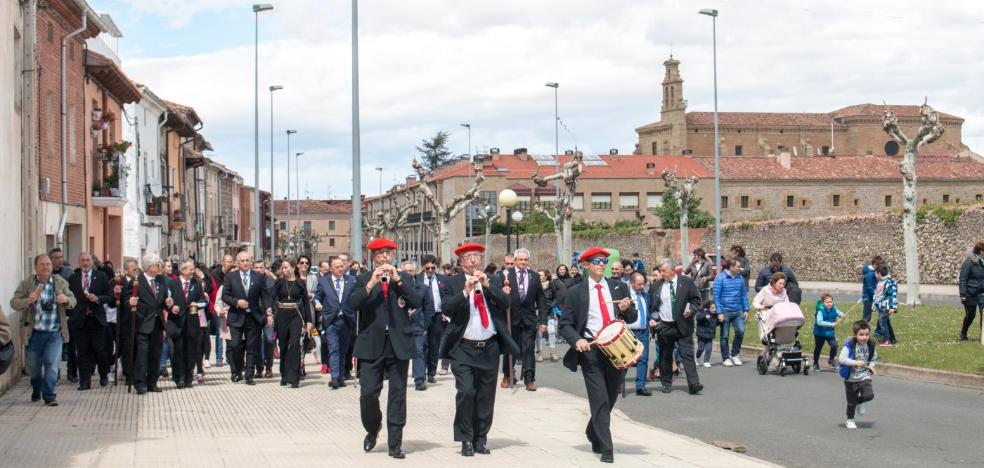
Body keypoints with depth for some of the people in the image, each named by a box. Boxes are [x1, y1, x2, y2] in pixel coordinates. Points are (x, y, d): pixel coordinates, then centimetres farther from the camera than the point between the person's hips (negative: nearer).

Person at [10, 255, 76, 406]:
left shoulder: (61, 282, 3)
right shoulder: (27, 284, -1)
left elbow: (73, 301, 7)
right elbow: (14, 303, -6)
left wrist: (66, 299, -18)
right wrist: (27, 301, -27)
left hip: (54, 333, 0)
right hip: (35, 333, 0)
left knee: (52, 364, -10)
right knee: (33, 365, 13)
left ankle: (49, 396, -3)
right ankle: (36, 391, 39)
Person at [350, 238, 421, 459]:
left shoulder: (404, 278, 8)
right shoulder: (363, 279, 6)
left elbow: (416, 302, -6)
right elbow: (353, 304, -9)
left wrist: (397, 280, -11)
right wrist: (371, 284, -18)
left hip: (398, 344, 1)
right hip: (372, 344, -1)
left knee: (398, 394, 2)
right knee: (368, 392, -4)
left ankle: (395, 444, 8)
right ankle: (372, 429, 24)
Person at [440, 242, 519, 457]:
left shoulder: (493, 282, 10)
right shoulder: (452, 283, 2)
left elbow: (505, 304, -3)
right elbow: (446, 308, -12)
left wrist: (487, 285, -13)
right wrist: (466, 291, -22)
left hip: (489, 348, 3)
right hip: (464, 349, -3)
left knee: (486, 397, 8)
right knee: (466, 392, -14)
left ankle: (480, 439, 19)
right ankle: (466, 440, -2)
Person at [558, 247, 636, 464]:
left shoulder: (618, 287, 10)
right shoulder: (575, 292, 2)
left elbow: (633, 317, 14)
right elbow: (565, 324, 2)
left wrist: (627, 309, -9)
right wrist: (577, 340, -17)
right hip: (590, 350, -3)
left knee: (611, 398, 13)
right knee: (600, 400, -9)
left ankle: (593, 433, 37)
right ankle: (606, 449, -6)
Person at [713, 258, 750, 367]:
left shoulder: (740, 278, 6)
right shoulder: (720, 278, -7)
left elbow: (744, 295, 12)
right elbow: (716, 296, -8)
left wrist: (746, 310, 6)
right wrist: (719, 313, -12)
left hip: (738, 311, 3)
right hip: (725, 312, -3)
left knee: (741, 331, -11)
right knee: (725, 336, 4)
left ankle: (734, 354, 8)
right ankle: (726, 358, 17)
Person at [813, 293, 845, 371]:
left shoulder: (834, 309, -8)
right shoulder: (821, 310, -23)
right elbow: (819, 322, -32)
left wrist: (842, 316, -31)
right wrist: (831, 324, -35)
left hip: (830, 332, 3)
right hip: (820, 332, -3)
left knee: (834, 346, -16)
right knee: (818, 348, 12)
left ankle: (831, 360, 11)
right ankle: (815, 363, 35)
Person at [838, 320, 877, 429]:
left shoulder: (870, 346, -2)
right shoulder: (849, 346, -18)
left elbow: (874, 358, 16)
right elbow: (841, 359, -27)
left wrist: (871, 365, -4)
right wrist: (855, 362, -31)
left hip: (864, 377, 3)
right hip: (851, 378, -3)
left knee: (869, 395, -17)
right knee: (851, 401, 6)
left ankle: (859, 402, 18)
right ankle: (850, 420, 28)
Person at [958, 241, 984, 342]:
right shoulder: (969, 262, -11)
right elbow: (962, 279, -12)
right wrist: (962, 294, -17)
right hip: (970, 294, -4)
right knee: (970, 315, 7)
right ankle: (963, 334, 30)